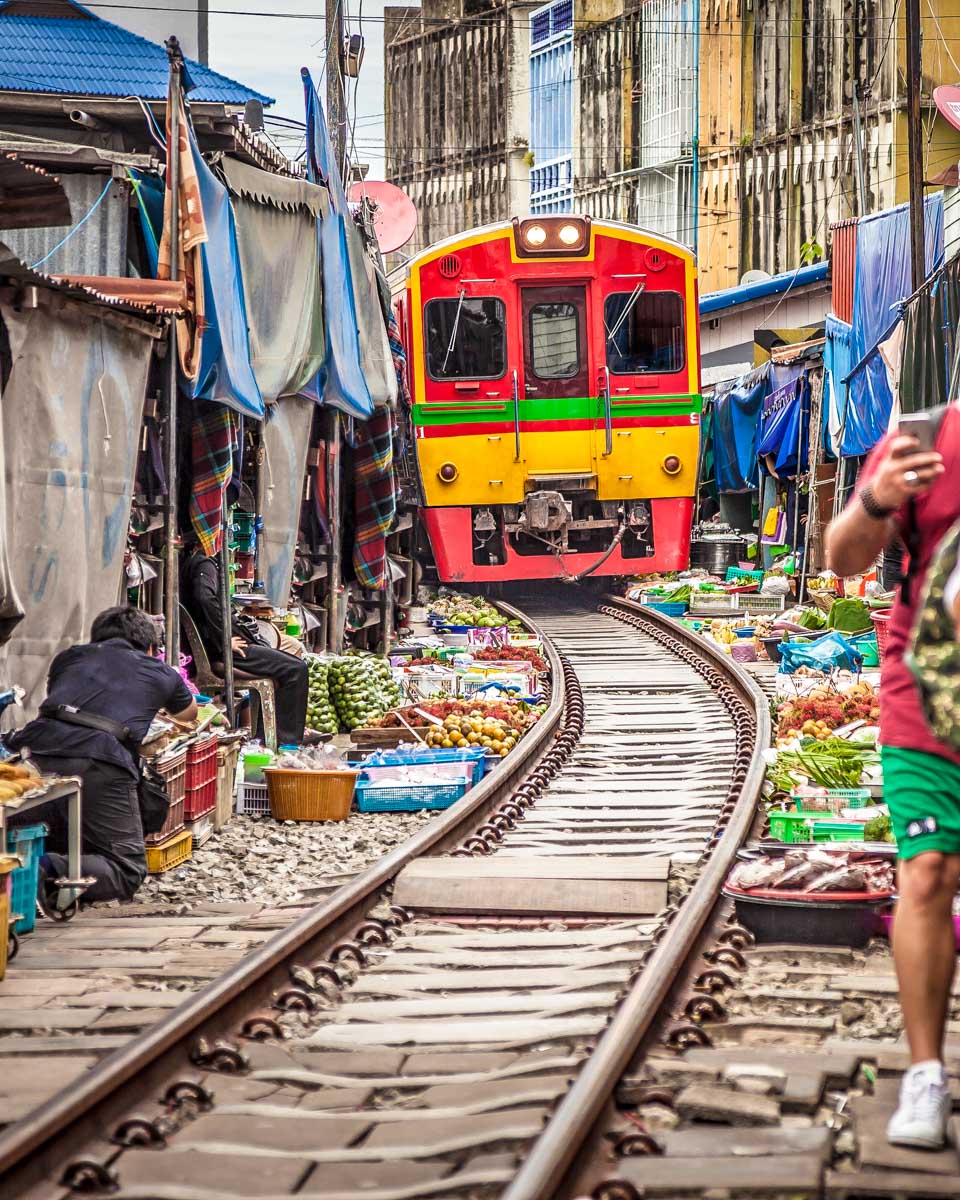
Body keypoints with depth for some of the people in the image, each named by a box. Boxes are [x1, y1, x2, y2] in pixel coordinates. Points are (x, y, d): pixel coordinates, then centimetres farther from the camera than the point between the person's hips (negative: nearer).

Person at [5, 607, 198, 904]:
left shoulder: (69, 657, 32)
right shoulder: (163, 674, 29)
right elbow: (188, 713, 52)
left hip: (35, 749, 4)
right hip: (100, 765, -4)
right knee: (127, 872, 6)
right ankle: (49, 870, -21)